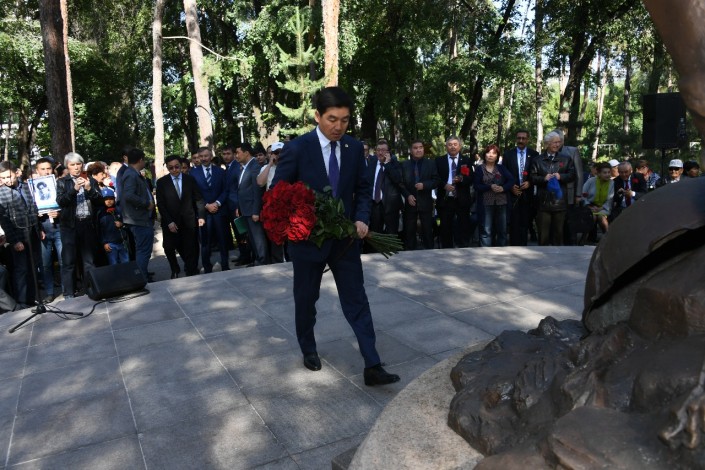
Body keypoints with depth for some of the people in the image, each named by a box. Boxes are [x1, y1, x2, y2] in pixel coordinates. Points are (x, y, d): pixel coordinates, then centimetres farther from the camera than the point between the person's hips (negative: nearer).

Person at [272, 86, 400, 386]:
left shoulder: (355, 148, -1)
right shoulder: (297, 148, -13)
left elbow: (363, 189, 7)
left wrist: (361, 218, -10)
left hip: (345, 237, 3)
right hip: (307, 237, -2)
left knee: (357, 300, 2)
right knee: (306, 298, 15)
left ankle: (372, 366, 7)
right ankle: (308, 350, 39)